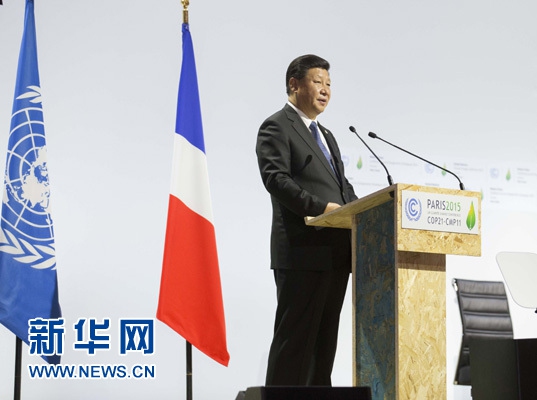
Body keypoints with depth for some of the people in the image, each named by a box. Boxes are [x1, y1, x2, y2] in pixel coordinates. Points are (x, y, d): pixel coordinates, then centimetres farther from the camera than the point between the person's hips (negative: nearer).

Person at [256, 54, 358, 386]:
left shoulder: (326, 136, 25)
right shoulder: (276, 128, -3)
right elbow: (276, 179, -17)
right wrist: (321, 207, -25)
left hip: (336, 252, 9)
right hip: (304, 250, -9)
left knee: (325, 337, 10)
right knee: (295, 335, -7)